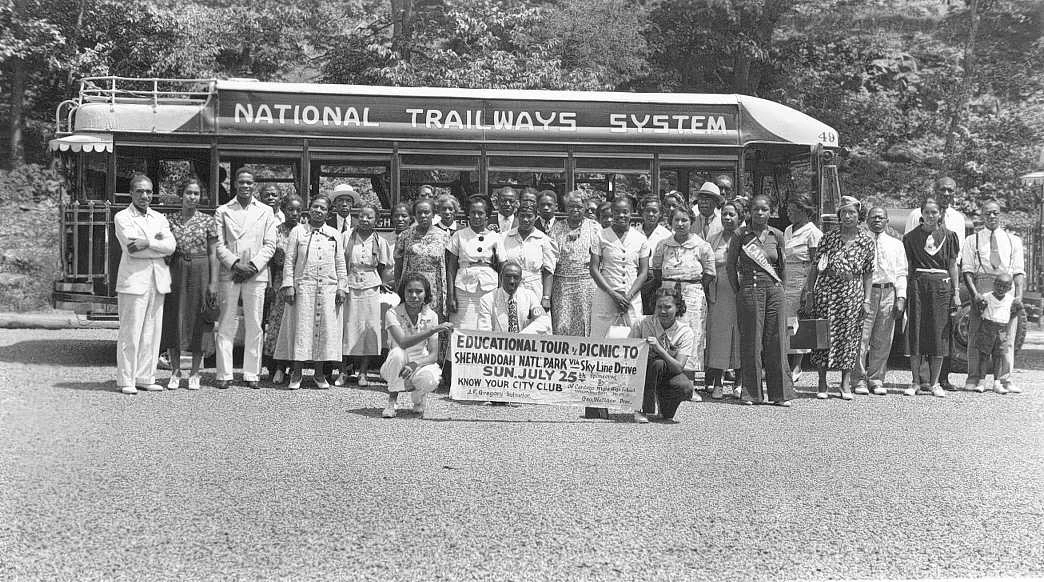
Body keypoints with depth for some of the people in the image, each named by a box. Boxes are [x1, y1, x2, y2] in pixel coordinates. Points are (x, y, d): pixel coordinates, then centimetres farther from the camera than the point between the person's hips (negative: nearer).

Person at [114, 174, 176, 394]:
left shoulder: (159, 219, 18)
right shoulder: (122, 217, 3)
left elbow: (171, 246, 1)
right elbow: (132, 248, -12)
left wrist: (147, 243, -11)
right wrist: (158, 243, -5)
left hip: (158, 281, 5)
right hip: (133, 280, -5)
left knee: (152, 332, 5)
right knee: (130, 332, -5)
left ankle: (145, 377, 12)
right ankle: (126, 380, 0)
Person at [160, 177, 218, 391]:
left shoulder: (208, 221, 3)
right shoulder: (170, 221, 6)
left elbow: (213, 255, 2)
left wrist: (213, 282, -4)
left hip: (200, 272, -1)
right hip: (176, 272, 1)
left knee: (197, 323, 3)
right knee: (173, 321, 2)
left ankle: (194, 373, 13)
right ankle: (175, 371, 14)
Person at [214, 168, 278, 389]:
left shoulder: (266, 212, 12)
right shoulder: (223, 211, 10)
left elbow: (270, 245, 6)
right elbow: (219, 244, 3)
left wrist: (253, 266, -8)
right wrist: (235, 264, -12)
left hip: (256, 274, 1)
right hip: (229, 273, -1)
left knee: (254, 326, 1)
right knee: (226, 325, -2)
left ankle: (251, 374, 7)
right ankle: (224, 374, 1)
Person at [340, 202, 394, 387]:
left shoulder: (380, 242, 5)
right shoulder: (347, 238, 1)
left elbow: (385, 268, 14)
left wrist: (381, 283, 1)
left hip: (371, 290, 1)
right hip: (350, 288, -1)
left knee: (369, 329, 0)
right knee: (348, 328, -1)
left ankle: (363, 373, 8)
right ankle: (344, 371, 8)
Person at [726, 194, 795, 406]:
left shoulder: (777, 235, 7)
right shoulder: (741, 236, 0)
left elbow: (782, 265, 17)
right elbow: (730, 264, 5)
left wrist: (780, 287, 13)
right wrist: (738, 290, 3)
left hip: (774, 289, 2)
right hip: (750, 290, -2)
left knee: (776, 341, 2)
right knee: (751, 341, -1)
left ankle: (780, 393, 6)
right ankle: (751, 393, 5)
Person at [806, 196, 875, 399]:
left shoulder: (867, 240, 4)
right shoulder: (829, 238, 1)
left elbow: (868, 273, 5)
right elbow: (815, 266, 3)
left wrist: (867, 300, 1)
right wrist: (809, 292, -1)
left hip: (853, 292, 1)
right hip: (826, 289, -1)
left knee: (849, 335, 2)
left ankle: (846, 383, 13)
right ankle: (822, 384, 9)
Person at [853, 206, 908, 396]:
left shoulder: (896, 245, 17)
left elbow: (901, 273, 12)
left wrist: (901, 297, 0)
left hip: (889, 292, 2)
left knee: (883, 340, 3)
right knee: (862, 337, -7)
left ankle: (876, 380, 10)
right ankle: (860, 380, -1)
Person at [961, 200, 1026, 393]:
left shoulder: (1014, 241, 15)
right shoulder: (973, 241, 11)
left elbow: (1019, 271, 8)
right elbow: (966, 270, 3)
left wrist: (1019, 295, -7)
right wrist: (975, 293, -13)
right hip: (982, 288, -1)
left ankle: (1004, 380, 4)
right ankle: (975, 380, 0)